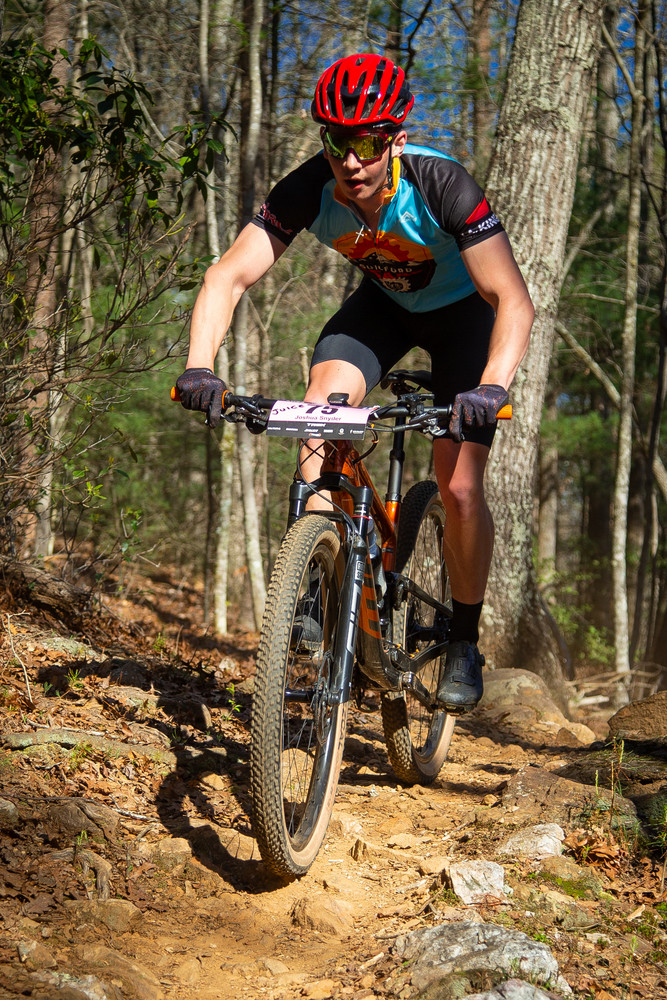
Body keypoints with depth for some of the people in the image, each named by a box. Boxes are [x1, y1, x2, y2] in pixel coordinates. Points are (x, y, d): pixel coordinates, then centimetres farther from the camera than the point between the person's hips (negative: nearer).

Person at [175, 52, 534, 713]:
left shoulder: (439, 184, -36)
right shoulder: (308, 190, -27)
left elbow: (513, 299, -40)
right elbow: (228, 276, -28)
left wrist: (492, 387, -56)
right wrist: (199, 366, -45)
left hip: (462, 309, -3)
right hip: (382, 303, 3)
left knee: (459, 490, -15)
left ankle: (464, 644, 6)